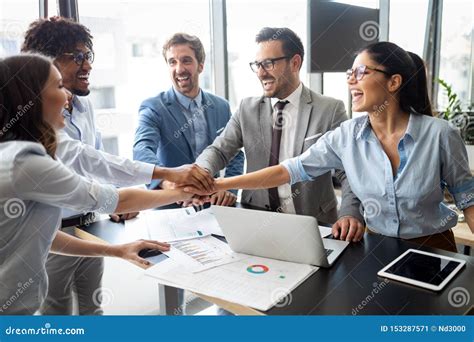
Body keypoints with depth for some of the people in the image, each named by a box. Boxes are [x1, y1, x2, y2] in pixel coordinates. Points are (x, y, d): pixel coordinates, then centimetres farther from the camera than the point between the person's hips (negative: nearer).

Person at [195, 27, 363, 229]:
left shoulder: (330, 110, -2)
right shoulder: (247, 108, 8)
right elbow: (219, 150, 4)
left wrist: (350, 213, -23)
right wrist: (200, 172, -19)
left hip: (313, 226, -1)